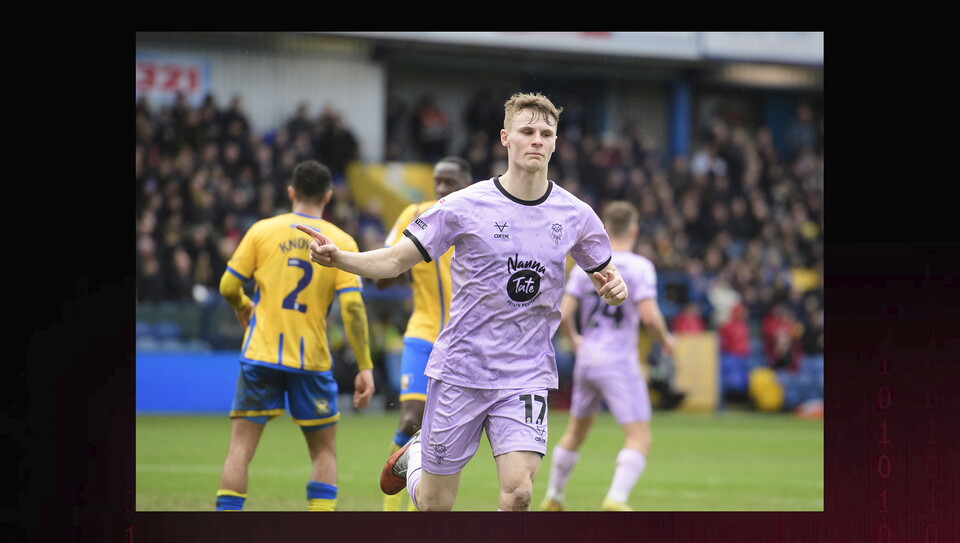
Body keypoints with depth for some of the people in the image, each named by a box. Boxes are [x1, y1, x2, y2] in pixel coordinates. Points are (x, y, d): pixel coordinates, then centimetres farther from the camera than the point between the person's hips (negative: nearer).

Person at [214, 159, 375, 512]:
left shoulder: (262, 231, 1)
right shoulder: (341, 242, 0)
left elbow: (228, 287, 1)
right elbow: (352, 306, -8)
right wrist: (365, 367, -6)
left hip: (261, 355, 0)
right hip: (312, 360, 0)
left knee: (241, 446, 2)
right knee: (324, 451, 13)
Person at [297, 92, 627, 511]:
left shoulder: (575, 216, 2)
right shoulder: (465, 206, -7)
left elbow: (605, 274, 17)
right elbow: (395, 261, -4)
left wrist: (614, 287, -7)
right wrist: (338, 258, -22)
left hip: (526, 377, 1)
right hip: (460, 368, -1)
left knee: (518, 493, -19)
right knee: (434, 507, 6)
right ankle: (413, 458, 43)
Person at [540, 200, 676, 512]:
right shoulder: (640, 267, -8)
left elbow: (563, 314, 0)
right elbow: (649, 316, -17)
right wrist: (665, 340, 2)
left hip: (587, 358, 6)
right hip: (620, 363, -6)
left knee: (576, 432, 23)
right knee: (639, 439, -7)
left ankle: (552, 498, 31)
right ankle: (616, 500, -25)